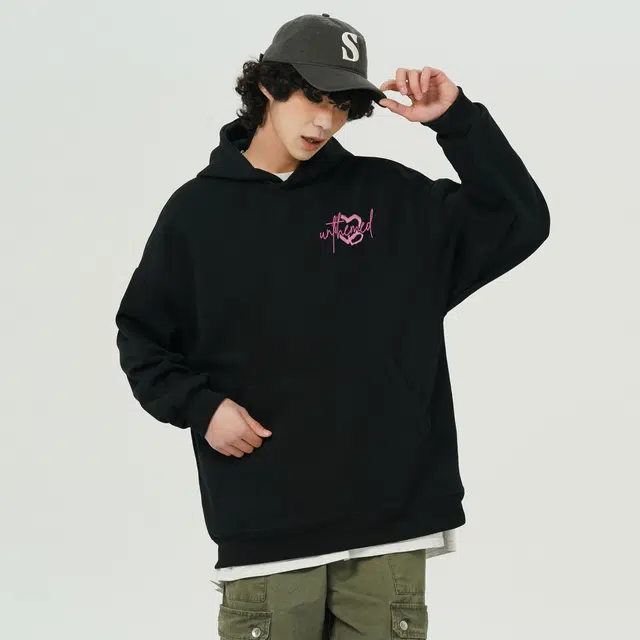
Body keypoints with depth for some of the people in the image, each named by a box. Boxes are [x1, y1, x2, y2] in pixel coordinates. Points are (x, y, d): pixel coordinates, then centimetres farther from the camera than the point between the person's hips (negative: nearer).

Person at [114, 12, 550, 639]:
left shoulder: (391, 196, 6)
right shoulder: (198, 210, 6)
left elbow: (522, 222, 4)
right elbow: (142, 336, 13)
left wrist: (456, 119, -5)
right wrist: (198, 405, -3)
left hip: (389, 518, 1)